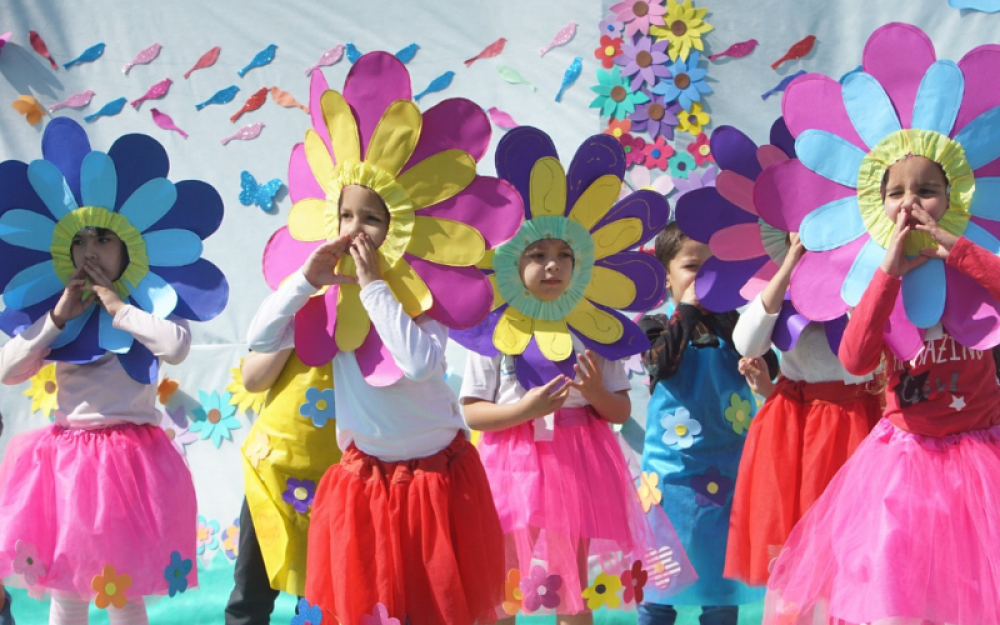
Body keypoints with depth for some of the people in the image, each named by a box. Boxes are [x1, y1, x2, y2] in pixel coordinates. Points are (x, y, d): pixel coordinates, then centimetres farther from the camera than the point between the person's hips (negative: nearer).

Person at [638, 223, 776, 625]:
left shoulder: (732, 324, 3)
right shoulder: (657, 327, 0)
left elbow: (768, 369, -11)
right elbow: (661, 363, -20)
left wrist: (727, 319, -15)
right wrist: (687, 310, -16)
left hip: (728, 468, 1)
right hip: (673, 468, -1)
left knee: (722, 573, 9)